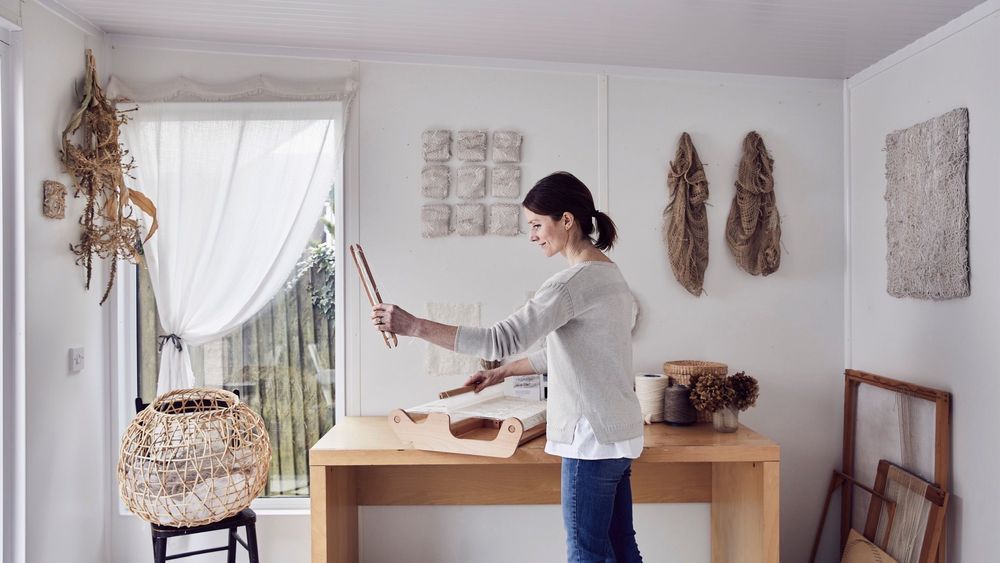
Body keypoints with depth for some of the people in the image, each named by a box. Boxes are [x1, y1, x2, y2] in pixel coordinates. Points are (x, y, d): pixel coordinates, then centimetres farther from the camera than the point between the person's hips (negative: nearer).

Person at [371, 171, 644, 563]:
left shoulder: (574, 282, -20)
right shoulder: (610, 273, 11)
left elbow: (503, 339, -27)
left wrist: (413, 325, -25)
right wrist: (504, 372, 19)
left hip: (593, 436, -10)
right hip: (618, 433, 10)